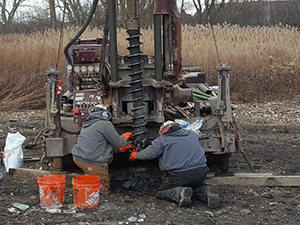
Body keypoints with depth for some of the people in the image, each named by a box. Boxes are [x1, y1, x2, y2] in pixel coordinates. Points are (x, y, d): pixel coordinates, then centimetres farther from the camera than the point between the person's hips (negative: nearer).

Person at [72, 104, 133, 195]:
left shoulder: (86, 125, 19)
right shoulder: (105, 124, -8)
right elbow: (118, 142, -3)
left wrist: (121, 147, 30)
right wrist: (124, 137, 21)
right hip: (91, 162, -8)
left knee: (109, 155, 23)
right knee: (103, 189, 5)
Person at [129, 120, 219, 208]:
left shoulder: (163, 139, 5)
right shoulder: (192, 134, 20)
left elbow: (150, 153, 0)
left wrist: (136, 155, 18)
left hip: (179, 174, -5)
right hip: (200, 171, 5)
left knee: (161, 193, 14)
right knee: (195, 186, 34)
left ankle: (180, 193, -16)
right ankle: (206, 193, 0)